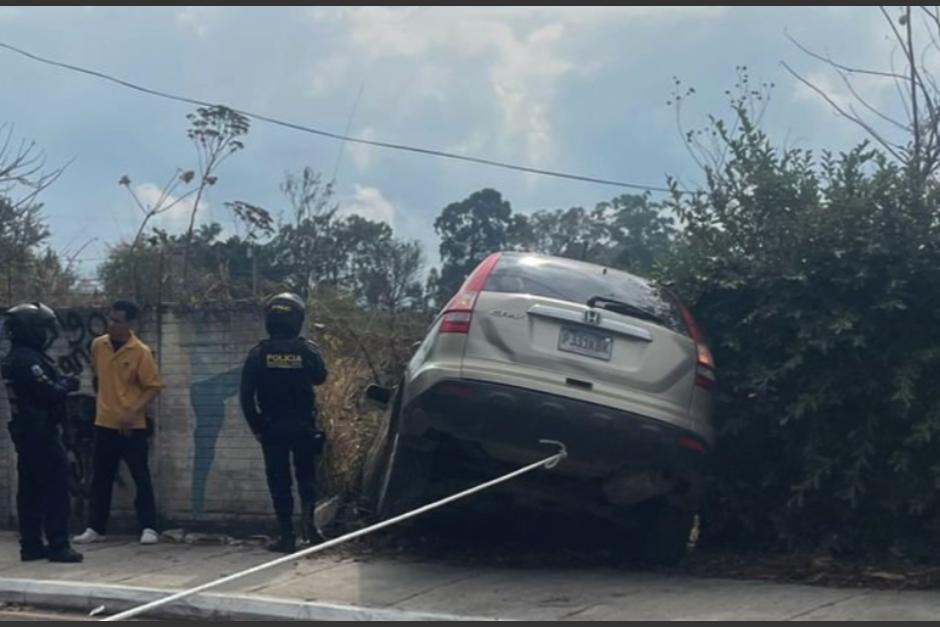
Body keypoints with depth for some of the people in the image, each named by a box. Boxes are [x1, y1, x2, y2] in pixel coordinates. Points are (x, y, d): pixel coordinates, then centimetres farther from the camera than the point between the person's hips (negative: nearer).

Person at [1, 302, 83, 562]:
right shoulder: (28, 359, -18)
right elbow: (48, 393, -23)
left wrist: (60, 382, 4)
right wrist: (66, 385, -5)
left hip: (24, 431, 10)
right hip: (41, 432, -10)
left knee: (30, 489, 11)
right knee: (55, 488, -7)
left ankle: (31, 545, 14)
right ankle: (58, 545, -8)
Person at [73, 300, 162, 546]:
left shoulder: (141, 351, -12)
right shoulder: (98, 345, 3)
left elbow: (153, 387, -11)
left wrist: (133, 412, -20)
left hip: (132, 427, -5)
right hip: (104, 423, 5)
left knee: (141, 477, 0)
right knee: (100, 478, 9)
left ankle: (148, 528, 5)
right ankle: (95, 528, 17)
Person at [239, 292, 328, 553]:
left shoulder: (259, 353, -8)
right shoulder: (307, 350, -8)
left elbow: (246, 394, -8)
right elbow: (320, 377, 10)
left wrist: (256, 426, 1)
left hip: (272, 427, 0)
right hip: (303, 426, 1)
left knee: (279, 480, 6)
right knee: (306, 474, 17)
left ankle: (287, 535, 3)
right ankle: (307, 518, -4)